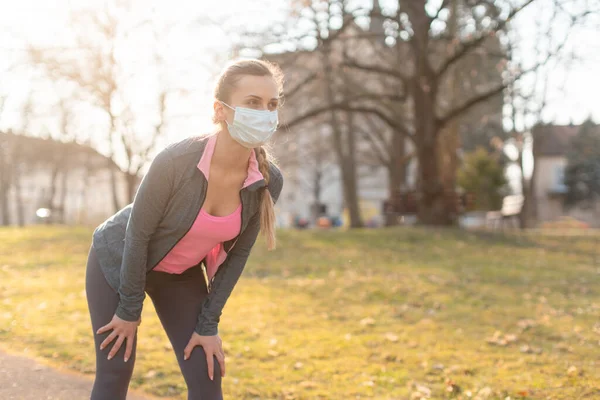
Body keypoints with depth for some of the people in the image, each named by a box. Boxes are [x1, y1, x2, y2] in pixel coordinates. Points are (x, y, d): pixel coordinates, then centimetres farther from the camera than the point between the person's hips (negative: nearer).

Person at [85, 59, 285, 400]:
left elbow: (237, 254, -9)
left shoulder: (269, 181, -21)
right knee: (116, 372, -2)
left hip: (180, 274, 4)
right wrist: (130, 309, -13)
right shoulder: (177, 160, -34)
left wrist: (208, 324, -7)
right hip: (118, 262, -4)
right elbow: (137, 233, -22)